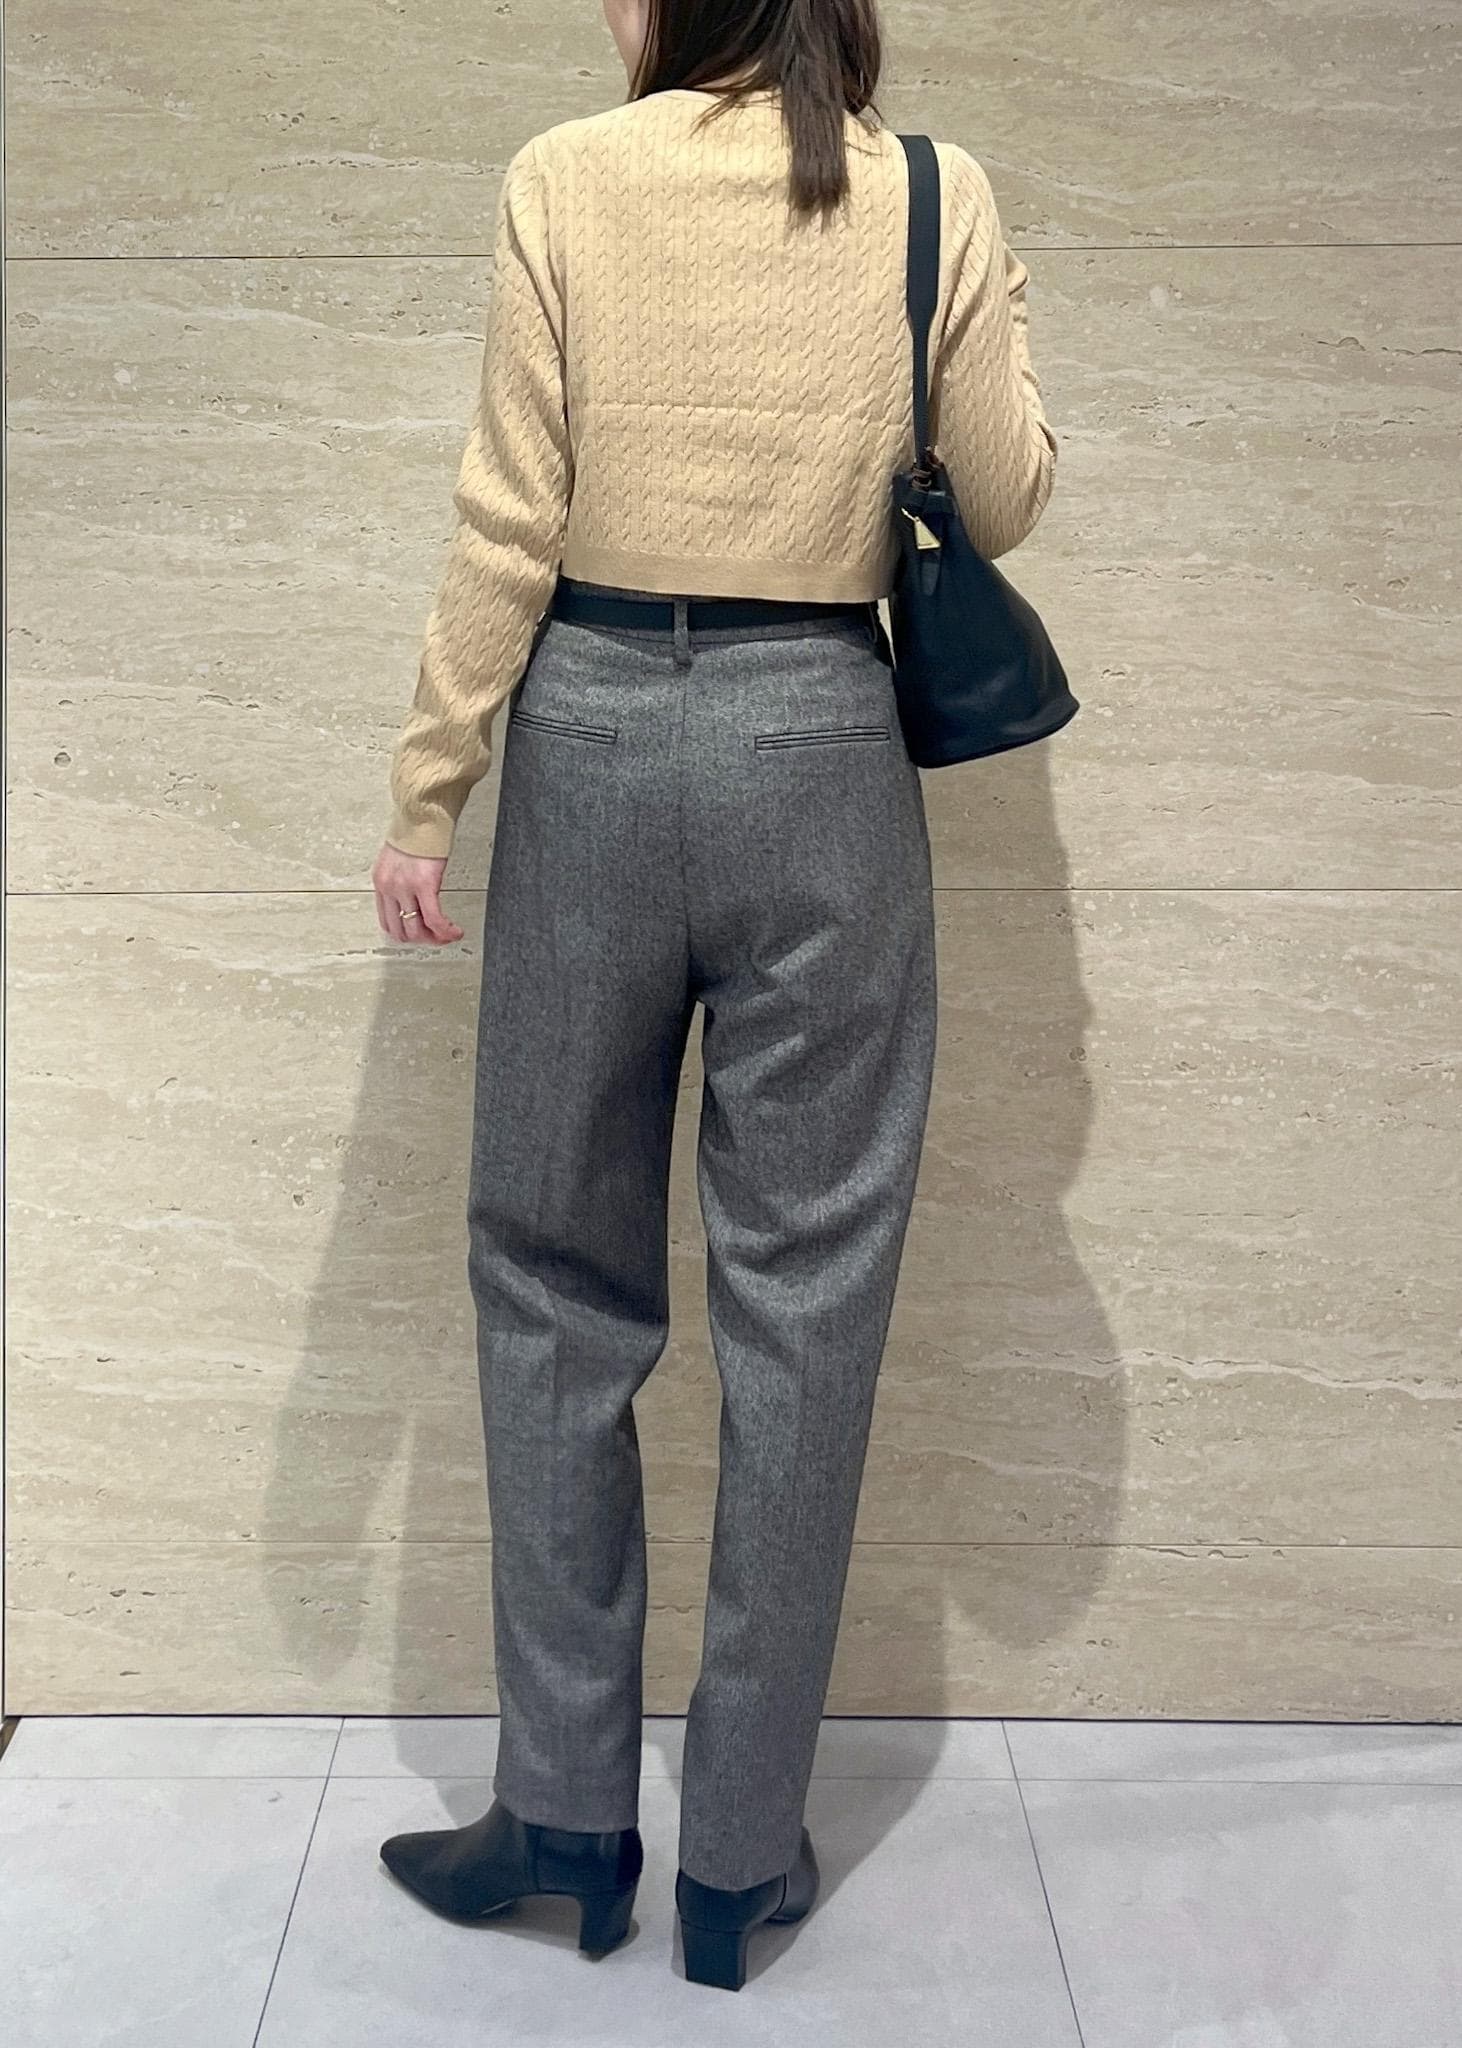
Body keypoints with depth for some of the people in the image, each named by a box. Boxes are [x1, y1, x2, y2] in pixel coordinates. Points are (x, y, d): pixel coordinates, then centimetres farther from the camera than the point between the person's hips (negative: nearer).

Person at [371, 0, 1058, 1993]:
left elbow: (510, 522, -4)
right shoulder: (938, 195, 2)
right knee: (803, 1301, 7)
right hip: (822, 750, 1)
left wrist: (424, 790, 3)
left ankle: (568, 1808, 22)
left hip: (592, 737, 0)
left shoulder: (564, 179, 0)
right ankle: (742, 1856, 18)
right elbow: (1005, 502, 5)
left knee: (557, 1279, 12)